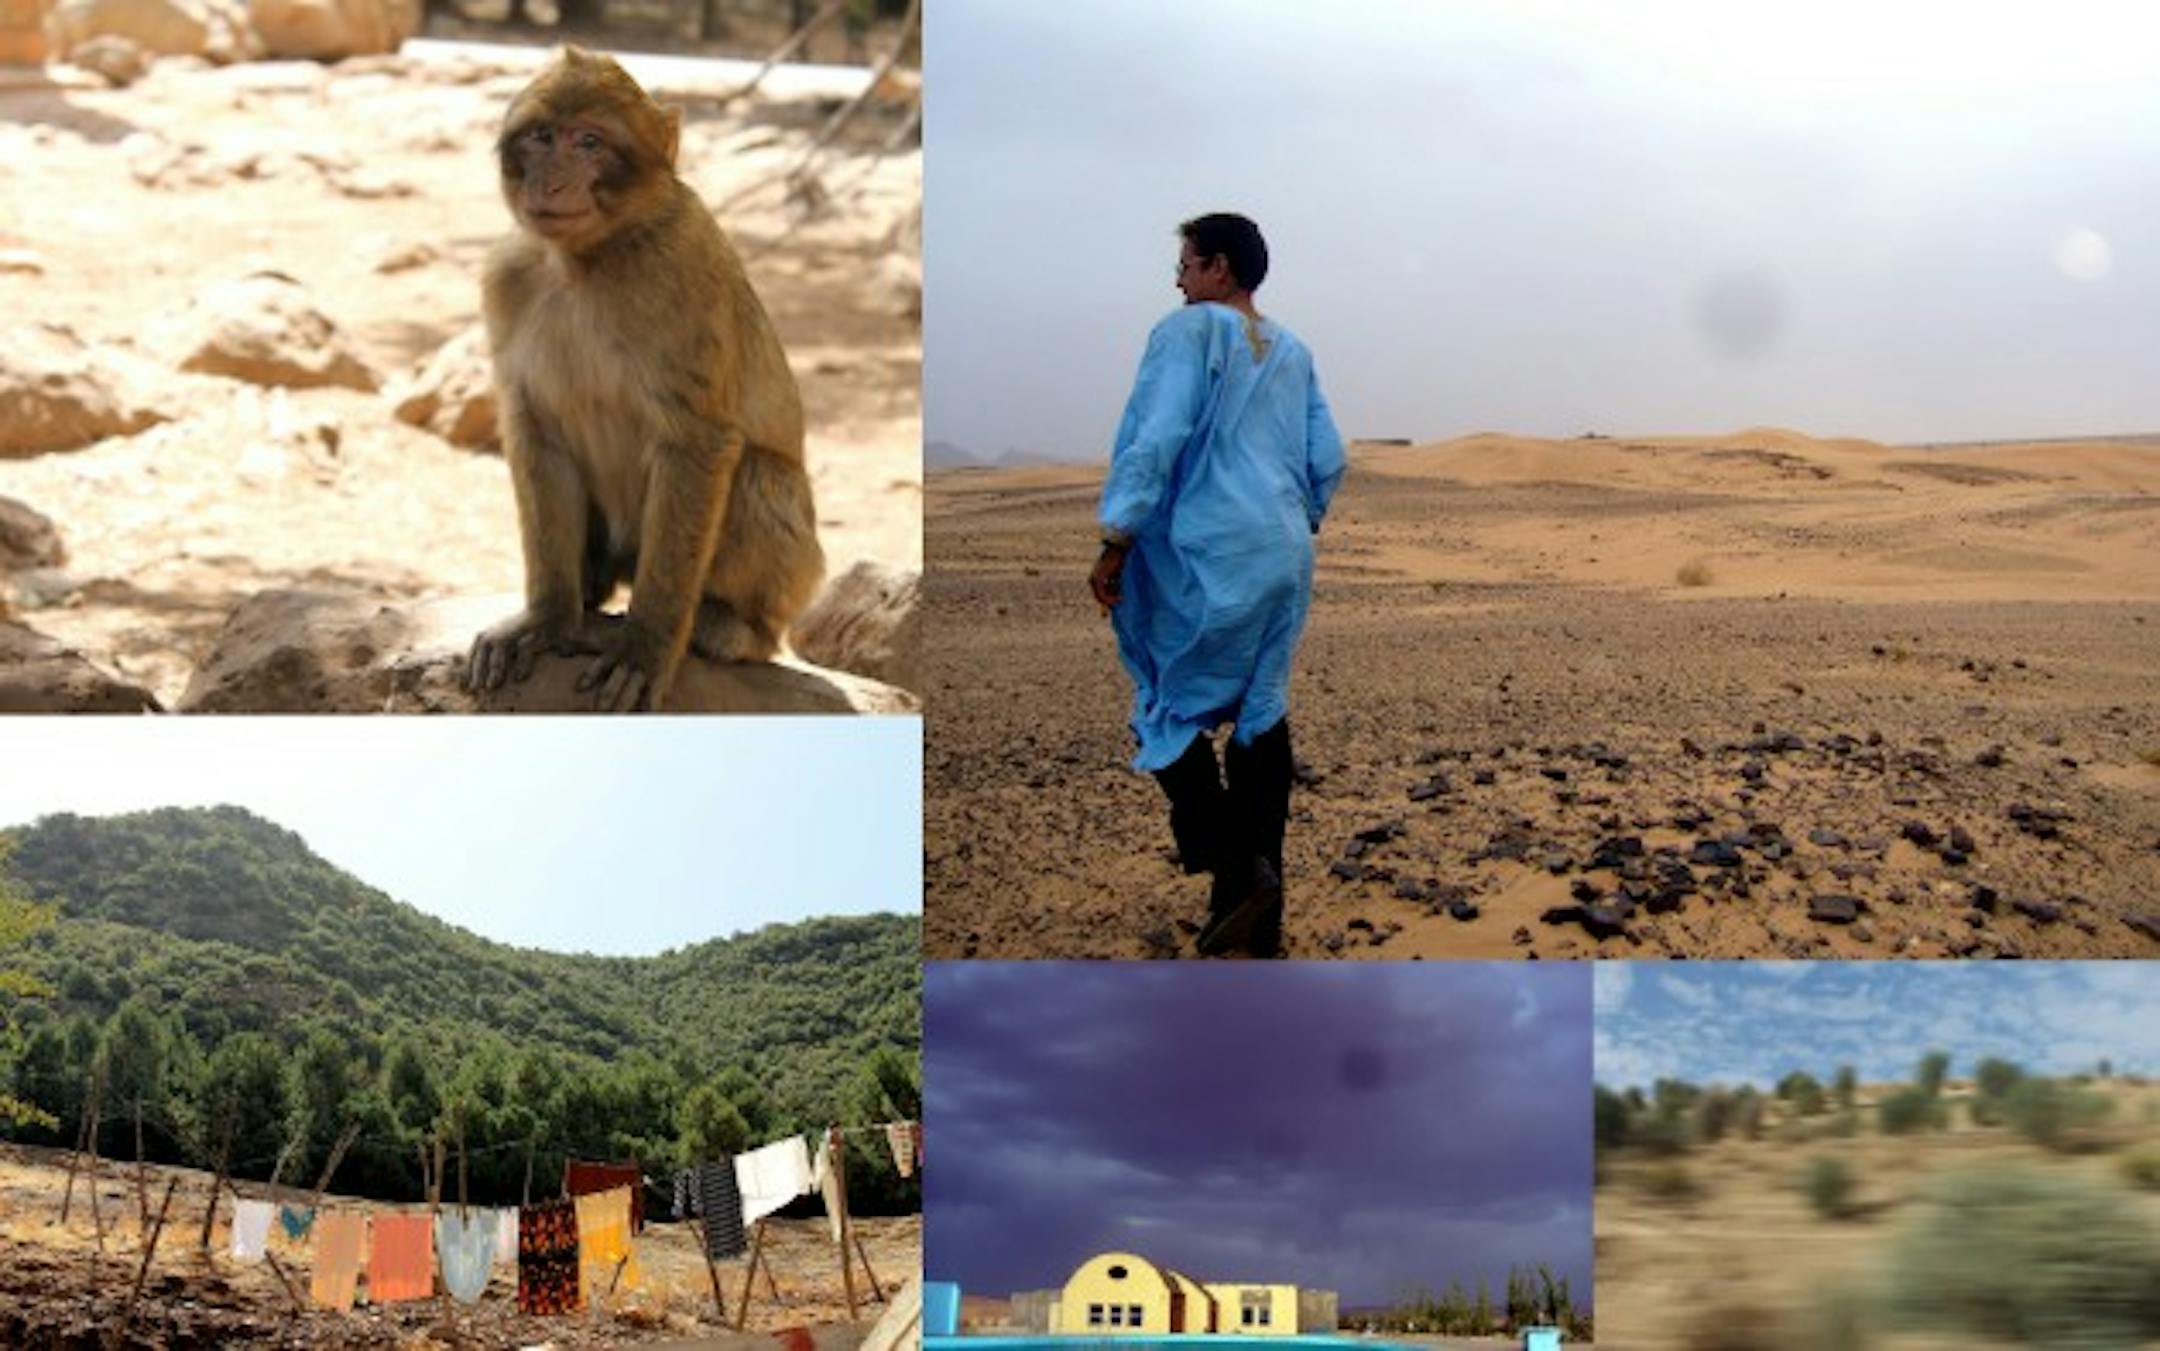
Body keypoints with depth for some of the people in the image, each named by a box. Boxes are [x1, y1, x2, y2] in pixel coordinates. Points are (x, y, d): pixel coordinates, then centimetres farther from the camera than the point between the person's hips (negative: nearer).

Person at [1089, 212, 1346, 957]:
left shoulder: (1192, 329, -5)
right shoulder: (1292, 351, 15)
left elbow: (1156, 440, -14)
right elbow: (1327, 461, 14)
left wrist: (1115, 543, -12)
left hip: (1208, 558, -7)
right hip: (1285, 557, 7)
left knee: (1170, 711, 3)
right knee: (1262, 716, 11)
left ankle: (1235, 867, -12)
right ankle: (1262, 919, 13)